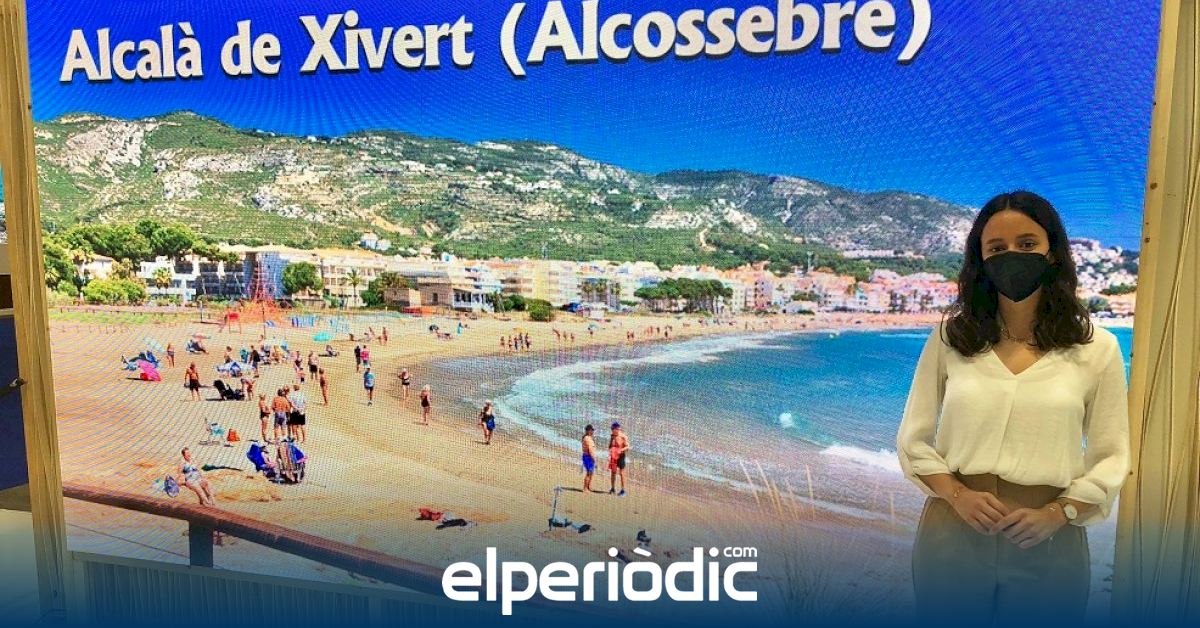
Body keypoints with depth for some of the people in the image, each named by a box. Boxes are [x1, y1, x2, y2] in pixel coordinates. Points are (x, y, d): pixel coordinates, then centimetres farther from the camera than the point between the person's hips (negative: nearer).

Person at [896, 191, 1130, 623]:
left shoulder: (1097, 348, 0)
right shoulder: (950, 337, 1)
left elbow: (1111, 457, 2)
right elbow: (913, 440, 2)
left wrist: (1055, 515, -12)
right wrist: (958, 495, -13)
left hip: (1048, 542, 0)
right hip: (953, 532, 1)